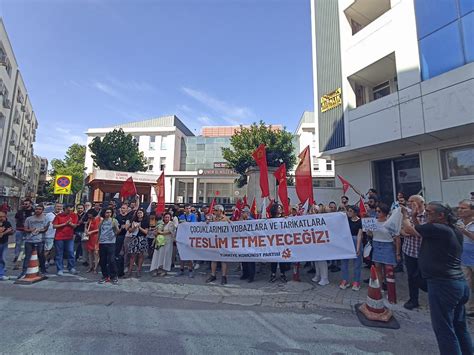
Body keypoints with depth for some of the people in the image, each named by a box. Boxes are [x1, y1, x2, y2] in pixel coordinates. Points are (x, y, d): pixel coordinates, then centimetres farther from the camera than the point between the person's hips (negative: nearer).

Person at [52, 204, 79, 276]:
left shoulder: (74, 215, 0)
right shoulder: (59, 216, -3)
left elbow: (75, 226, 2)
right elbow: (54, 226, -6)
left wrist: (71, 224, -20)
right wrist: (65, 224, -15)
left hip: (69, 237, 1)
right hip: (59, 237, -1)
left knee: (71, 252, -1)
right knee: (59, 254, 5)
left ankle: (72, 268, 10)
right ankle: (60, 270, 14)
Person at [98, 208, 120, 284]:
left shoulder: (114, 220, -1)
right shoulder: (101, 221, 11)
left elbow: (117, 231, -7)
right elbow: (99, 232, 18)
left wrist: (120, 229, -29)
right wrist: (97, 242, 16)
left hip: (111, 243, -4)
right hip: (101, 243, 4)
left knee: (111, 260, -7)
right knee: (102, 261, 9)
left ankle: (114, 277, 6)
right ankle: (105, 276, 22)